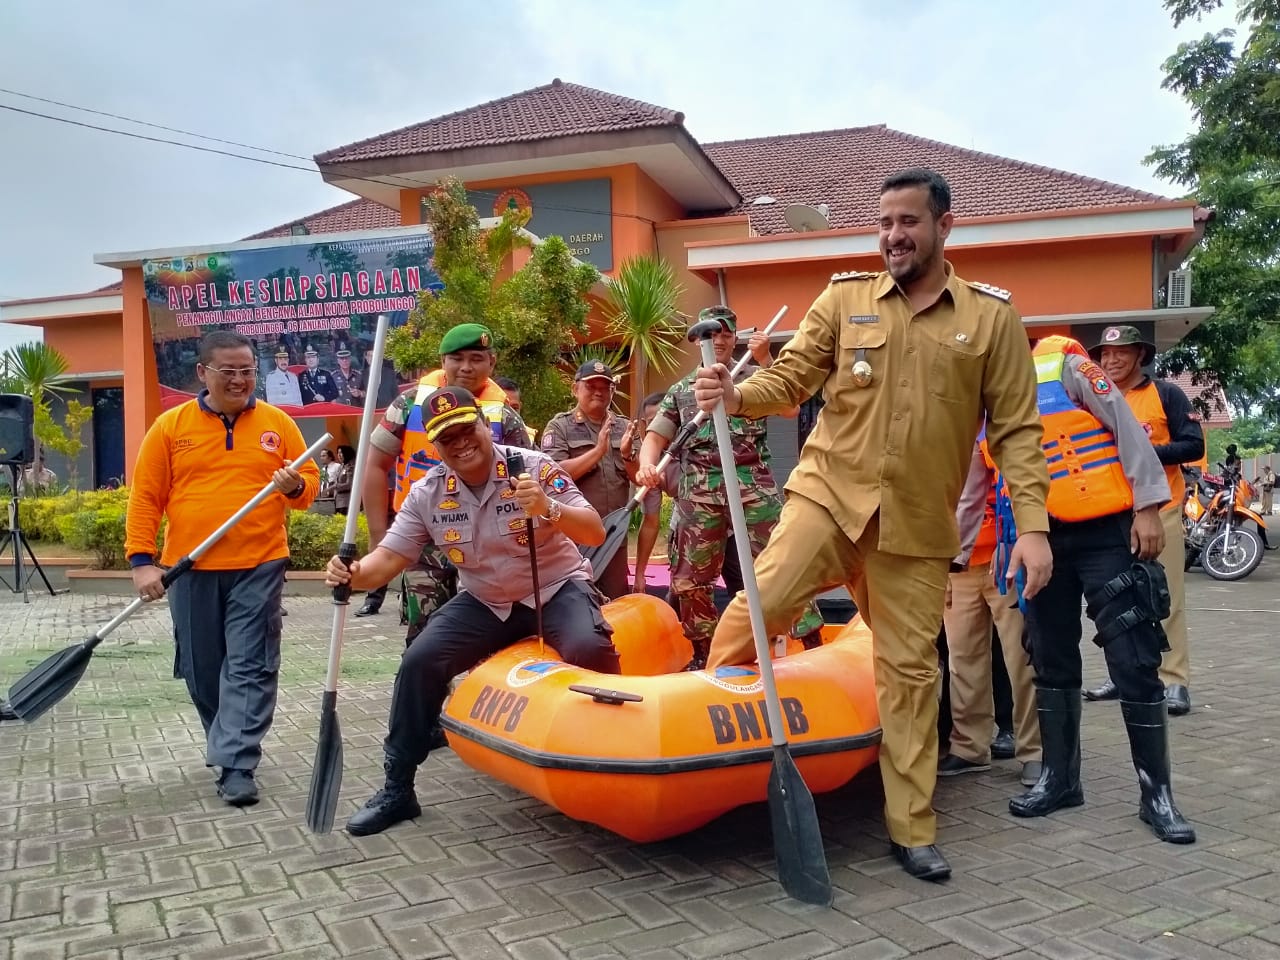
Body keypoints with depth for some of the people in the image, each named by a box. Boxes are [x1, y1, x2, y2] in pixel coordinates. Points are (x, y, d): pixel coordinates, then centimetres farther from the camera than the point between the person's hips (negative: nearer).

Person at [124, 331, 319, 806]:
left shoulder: (278, 423, 3)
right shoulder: (170, 426, 2)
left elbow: (309, 485, 8)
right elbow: (145, 497, 2)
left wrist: (294, 486, -16)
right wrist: (142, 560, -5)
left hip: (259, 567, -1)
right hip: (190, 569, 1)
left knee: (250, 668, -4)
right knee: (202, 669, 11)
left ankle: (237, 766, -1)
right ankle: (229, 743, 32)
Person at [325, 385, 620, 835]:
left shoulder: (534, 468, -17)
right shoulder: (426, 494, -7)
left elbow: (595, 534, -21)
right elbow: (389, 558, -8)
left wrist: (548, 509, -41)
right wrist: (354, 572, -31)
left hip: (557, 589, -3)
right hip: (483, 602, 4)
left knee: (588, 648, -33)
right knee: (420, 662, -13)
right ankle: (397, 789, 3)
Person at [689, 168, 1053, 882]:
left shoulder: (992, 316, 3)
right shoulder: (844, 298, 5)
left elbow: (1017, 429, 2)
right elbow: (792, 378, 4)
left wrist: (1033, 523, -6)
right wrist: (737, 395, -18)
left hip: (917, 525, 0)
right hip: (829, 493, 0)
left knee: (911, 671, 6)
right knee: (758, 605, -18)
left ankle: (914, 831, 21)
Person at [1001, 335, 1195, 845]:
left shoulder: (1063, 364, -6)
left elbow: (1126, 427, -9)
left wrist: (1147, 507, -14)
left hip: (1107, 533, -6)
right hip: (1043, 543, 6)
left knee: (1135, 664, -3)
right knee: (1052, 664, 10)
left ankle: (1157, 794, 7)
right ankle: (1059, 777, 23)